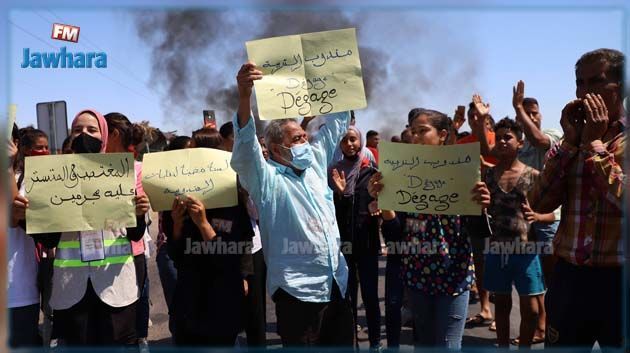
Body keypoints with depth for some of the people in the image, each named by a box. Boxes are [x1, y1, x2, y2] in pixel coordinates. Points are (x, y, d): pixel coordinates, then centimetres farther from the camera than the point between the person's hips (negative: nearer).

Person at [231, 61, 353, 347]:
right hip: (298, 290, -6)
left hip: (337, 284, 7)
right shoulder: (266, 179, -9)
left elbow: (335, 125, 18)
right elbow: (245, 153, -28)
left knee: (342, 344, 16)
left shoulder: (315, 164, 11)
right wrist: (244, 98, -42)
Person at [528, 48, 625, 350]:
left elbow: (623, 198, -21)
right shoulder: (568, 143, 9)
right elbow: (539, 204, -3)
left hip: (616, 280, -4)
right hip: (568, 278, 4)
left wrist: (594, 143, -12)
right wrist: (571, 142, -7)